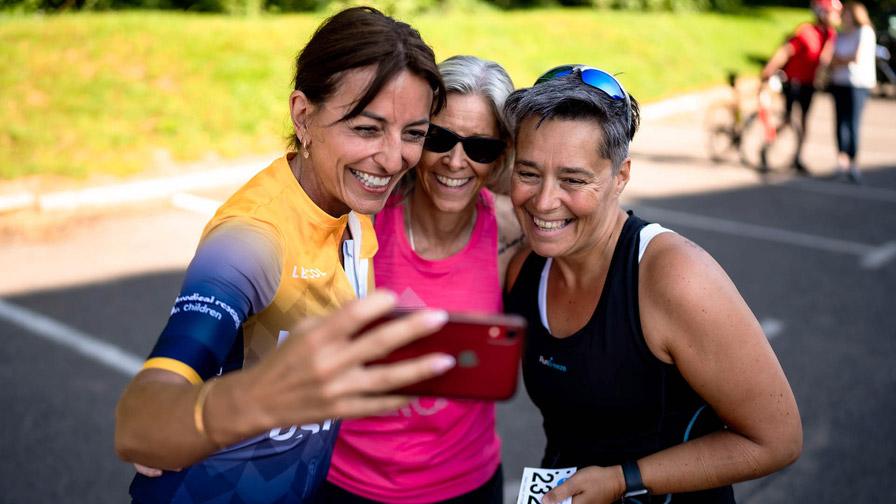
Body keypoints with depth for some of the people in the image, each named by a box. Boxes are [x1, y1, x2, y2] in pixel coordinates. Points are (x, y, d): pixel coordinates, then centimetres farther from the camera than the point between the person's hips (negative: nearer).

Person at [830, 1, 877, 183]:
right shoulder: (840, 36, 17)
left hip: (858, 83, -5)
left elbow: (858, 58, -10)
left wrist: (840, 60, 3)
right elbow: (833, 62, 11)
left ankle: (852, 163, -5)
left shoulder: (865, 32, -1)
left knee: (853, 123, -11)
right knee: (841, 121, -6)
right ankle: (842, 158, -9)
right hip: (839, 82, 5)